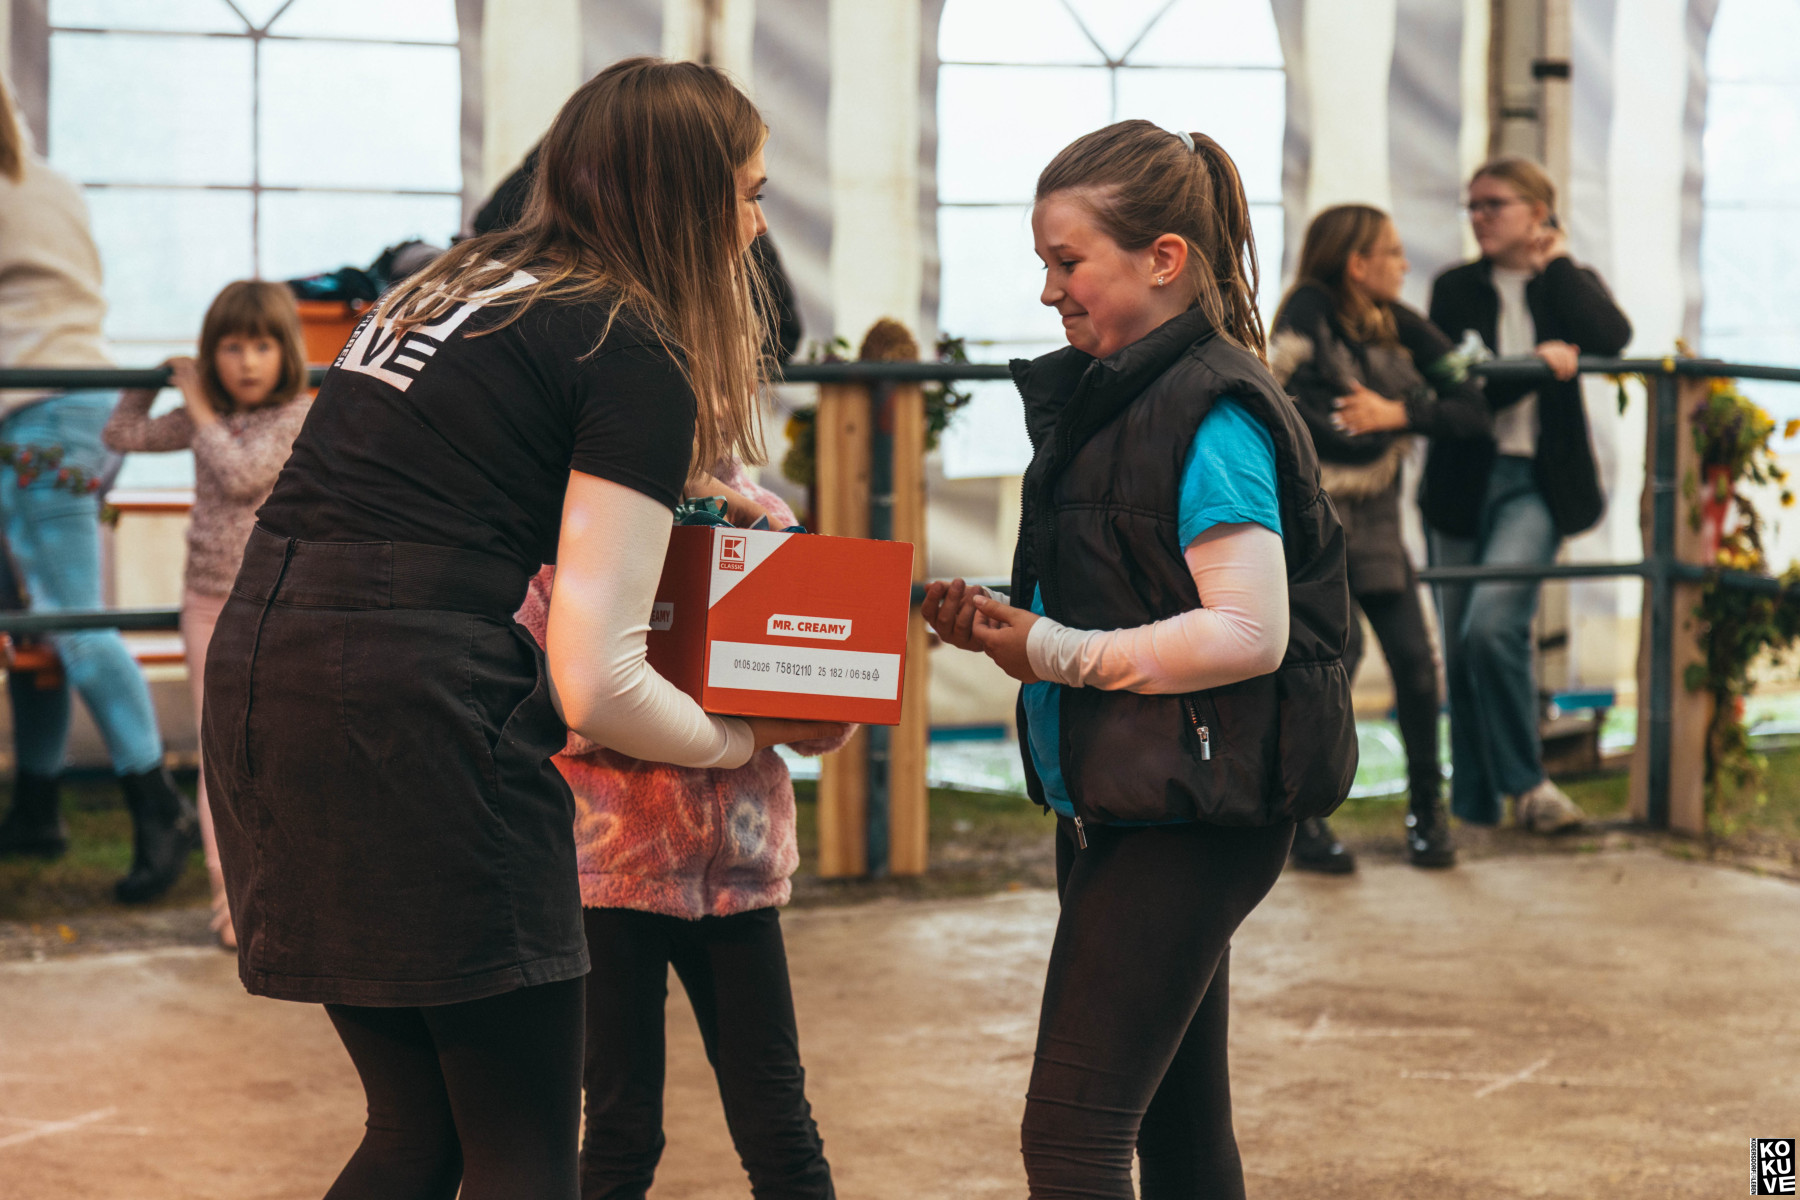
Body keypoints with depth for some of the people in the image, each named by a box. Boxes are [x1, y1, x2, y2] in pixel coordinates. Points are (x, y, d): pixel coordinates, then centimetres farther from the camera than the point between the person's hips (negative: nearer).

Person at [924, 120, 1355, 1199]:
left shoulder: (1213, 413, -16)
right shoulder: (1109, 395, 13)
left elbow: (1252, 632, -23)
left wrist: (1052, 652, -23)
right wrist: (1003, 624, 2)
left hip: (1194, 816, -10)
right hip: (1119, 808, 10)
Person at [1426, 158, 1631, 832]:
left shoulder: (1570, 286, 7)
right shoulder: (1456, 289, 8)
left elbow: (1613, 338, -14)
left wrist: (1556, 263, -5)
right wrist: (1536, 368, -17)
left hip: (1535, 484, -3)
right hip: (1464, 482, 3)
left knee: (1492, 625, -22)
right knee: (1460, 648, 5)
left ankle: (1526, 783, -8)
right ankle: (1474, 802, 18)